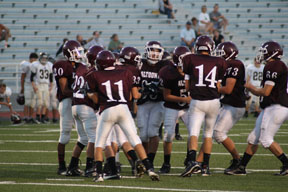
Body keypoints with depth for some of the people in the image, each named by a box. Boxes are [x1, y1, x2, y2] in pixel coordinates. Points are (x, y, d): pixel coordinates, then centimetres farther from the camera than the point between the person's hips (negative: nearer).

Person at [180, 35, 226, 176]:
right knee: (208, 134, 17)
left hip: (197, 101, -2)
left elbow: (186, 86, 2)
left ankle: (192, 161, -30)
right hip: (213, 101, 2)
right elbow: (219, 87, 7)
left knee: (193, 133, -6)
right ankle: (205, 166, 19)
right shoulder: (218, 63, 4)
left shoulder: (190, 60, -1)